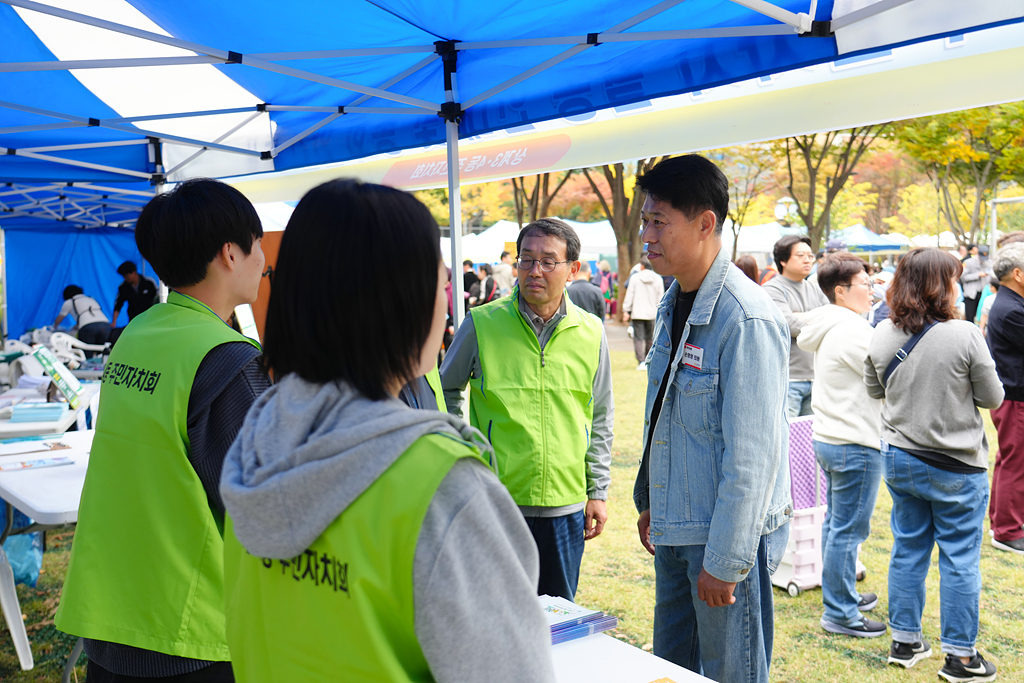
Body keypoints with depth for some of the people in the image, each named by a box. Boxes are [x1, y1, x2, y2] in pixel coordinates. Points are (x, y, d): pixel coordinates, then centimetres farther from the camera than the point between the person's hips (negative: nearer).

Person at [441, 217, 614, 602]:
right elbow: (446, 390, 10)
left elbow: (601, 419, 11)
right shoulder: (482, 324, -5)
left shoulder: (591, 333, 2)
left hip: (565, 505, 2)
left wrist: (598, 491, 9)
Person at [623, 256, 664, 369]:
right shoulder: (658, 279, 2)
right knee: (649, 338, 15)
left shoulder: (635, 278, -4)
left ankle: (641, 362, -14)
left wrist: (626, 311, 4)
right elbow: (660, 298, 5)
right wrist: (659, 312, 14)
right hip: (651, 314, 3)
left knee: (638, 338, -2)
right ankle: (648, 360, 22)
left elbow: (629, 296, -2)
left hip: (637, 313, -3)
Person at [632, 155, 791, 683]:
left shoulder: (747, 319, -22)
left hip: (729, 535, -8)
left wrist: (725, 561, -20)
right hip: (675, 528, 8)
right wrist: (648, 500, 20)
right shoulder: (673, 304, 7)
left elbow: (751, 455, -22)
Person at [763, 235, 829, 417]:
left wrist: (802, 317, -4)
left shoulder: (814, 289, 17)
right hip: (787, 380, -7)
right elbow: (790, 326, -16)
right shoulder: (773, 289, -5)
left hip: (815, 378, 7)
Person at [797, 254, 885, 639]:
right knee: (848, 530, -2)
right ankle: (840, 614, 6)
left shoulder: (829, 328, 11)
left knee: (835, 523, 19)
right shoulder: (853, 330, -20)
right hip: (856, 444, -10)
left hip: (828, 438, 10)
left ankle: (839, 595, 33)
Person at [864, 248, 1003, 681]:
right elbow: (992, 397, -8)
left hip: (899, 460, 5)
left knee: (908, 550, 15)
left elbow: (874, 389, 10)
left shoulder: (882, 335, -4)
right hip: (956, 466, -5)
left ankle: (904, 642, 26)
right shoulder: (964, 335, -18)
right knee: (960, 559, 7)